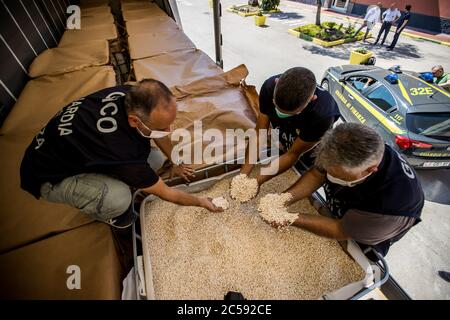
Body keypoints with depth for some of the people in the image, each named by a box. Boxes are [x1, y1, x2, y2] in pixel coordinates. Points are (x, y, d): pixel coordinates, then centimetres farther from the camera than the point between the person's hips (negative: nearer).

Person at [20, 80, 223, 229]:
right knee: (118, 199, -35)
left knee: (155, 159, -10)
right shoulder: (122, 152, -42)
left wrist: (175, 163, 11)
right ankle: (98, 212, 3)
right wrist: (201, 202, -8)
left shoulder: (133, 96, -22)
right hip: (50, 176, -6)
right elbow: (166, 194, -25)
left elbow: (160, 134, 0)